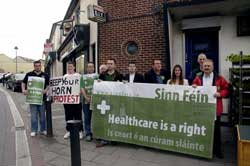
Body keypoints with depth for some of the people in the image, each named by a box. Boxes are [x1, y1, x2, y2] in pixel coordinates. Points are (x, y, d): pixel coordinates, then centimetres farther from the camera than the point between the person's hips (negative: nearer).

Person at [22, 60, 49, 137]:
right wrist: (23, 90, -8)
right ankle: (34, 130, 16)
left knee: (42, 115, 9)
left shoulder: (45, 75, 5)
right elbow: (23, 83, 9)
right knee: (33, 115, 5)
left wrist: (45, 90, -13)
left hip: (42, 98, 1)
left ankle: (43, 130, 21)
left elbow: (48, 85, 6)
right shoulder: (29, 74, 4)